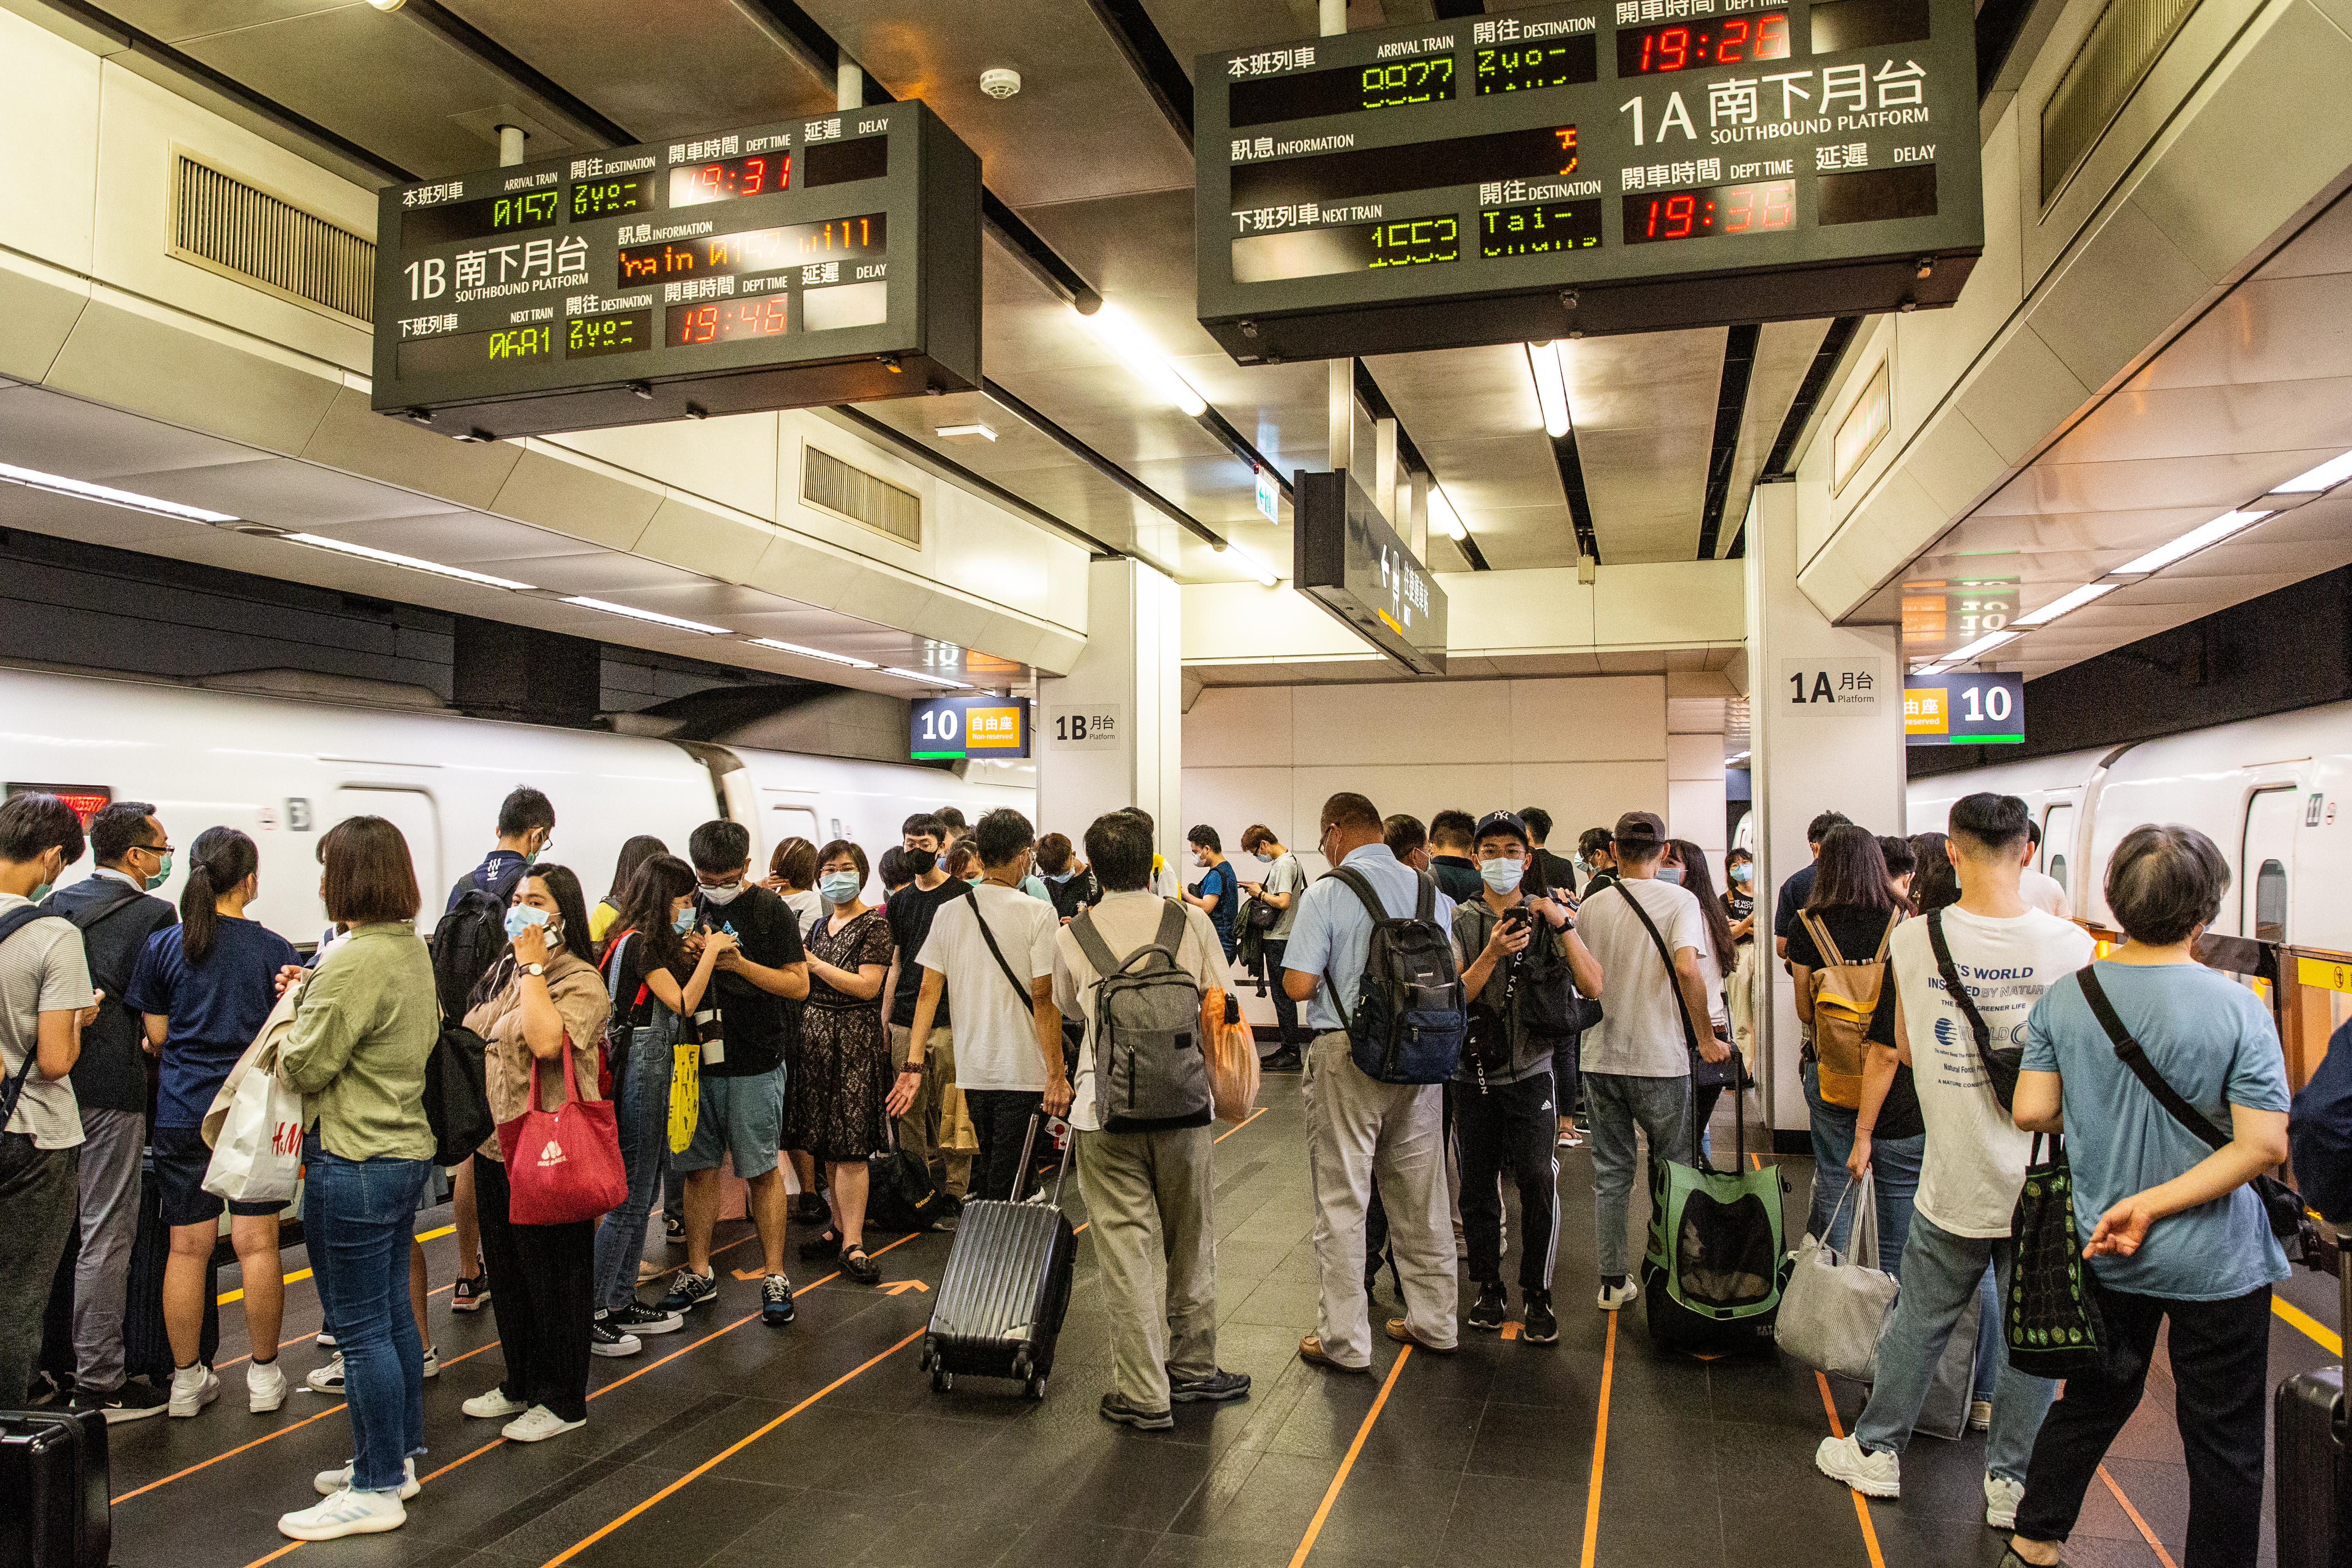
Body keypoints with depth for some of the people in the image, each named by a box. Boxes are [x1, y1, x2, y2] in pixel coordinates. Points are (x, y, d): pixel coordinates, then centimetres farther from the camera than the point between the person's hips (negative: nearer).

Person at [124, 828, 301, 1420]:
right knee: (257, 1244, 5)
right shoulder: (274, 949, -7)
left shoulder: (162, 946, -1)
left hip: (181, 1114, 2)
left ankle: (187, 1379, 19)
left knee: (187, 1247, 9)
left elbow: (156, 1036, 5)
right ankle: (263, 1375, 15)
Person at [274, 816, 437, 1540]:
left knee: (361, 1329, 0)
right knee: (392, 1312, 19)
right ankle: (398, 1457, 31)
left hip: (353, 1162, -10)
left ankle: (377, 1490, 10)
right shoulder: (413, 948, 8)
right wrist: (313, 1001, 12)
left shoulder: (352, 962, -21)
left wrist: (295, 1013, 1)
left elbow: (306, 1067, -18)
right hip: (406, 1148, 10)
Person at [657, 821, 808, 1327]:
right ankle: (699, 1272, 23)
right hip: (695, 1059, 4)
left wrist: (739, 963, -19)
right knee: (699, 1167, 10)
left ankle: (774, 1276, 12)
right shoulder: (688, 908, 8)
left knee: (762, 1170, 3)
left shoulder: (769, 909, -4)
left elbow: (799, 985, -7)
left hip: (754, 1064, -4)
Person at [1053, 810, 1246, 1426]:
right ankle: (1192, 1369, 29)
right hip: (1184, 1102, 1)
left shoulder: (1071, 936, 1)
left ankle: (1143, 1393, 9)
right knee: (1190, 1241, 16)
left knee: (1127, 1247, 4)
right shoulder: (1191, 920, 0)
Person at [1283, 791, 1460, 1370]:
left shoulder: (1327, 893, -10)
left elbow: (1298, 984, -16)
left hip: (1347, 1056, -5)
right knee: (1421, 1195, 16)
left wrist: (1334, 975, 5)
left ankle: (1343, 1340, 8)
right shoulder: (1433, 892, 6)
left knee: (1341, 1200, 3)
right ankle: (1433, 1321, 27)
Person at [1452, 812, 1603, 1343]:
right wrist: (1492, 954, -22)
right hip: (1474, 1074, 1)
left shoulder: (1547, 917, 4)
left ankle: (1537, 1296, 3)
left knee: (1538, 1179, -11)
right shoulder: (1462, 920, 3)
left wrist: (1564, 925, -18)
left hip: (1530, 1073, -1)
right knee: (1477, 1185, 6)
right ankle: (1489, 1289, 23)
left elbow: (1593, 987, -7)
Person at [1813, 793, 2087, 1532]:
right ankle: (2010, 1480, 26)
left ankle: (1877, 1451, 29)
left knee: (1918, 1321, 15)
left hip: (1953, 1179, 1)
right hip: (2044, 1178, 0)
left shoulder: (1914, 940, -8)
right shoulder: (2069, 944, -12)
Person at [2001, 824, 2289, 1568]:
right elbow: (2265, 1145, -20)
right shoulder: (2238, 1008, -16)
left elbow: (2032, 1112, -7)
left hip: (2104, 1252, 4)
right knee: (2224, 1439, 13)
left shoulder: (2064, 997, -8)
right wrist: (2155, 1204, -17)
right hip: (2214, 1261, -4)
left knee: (2094, 1398, 23)